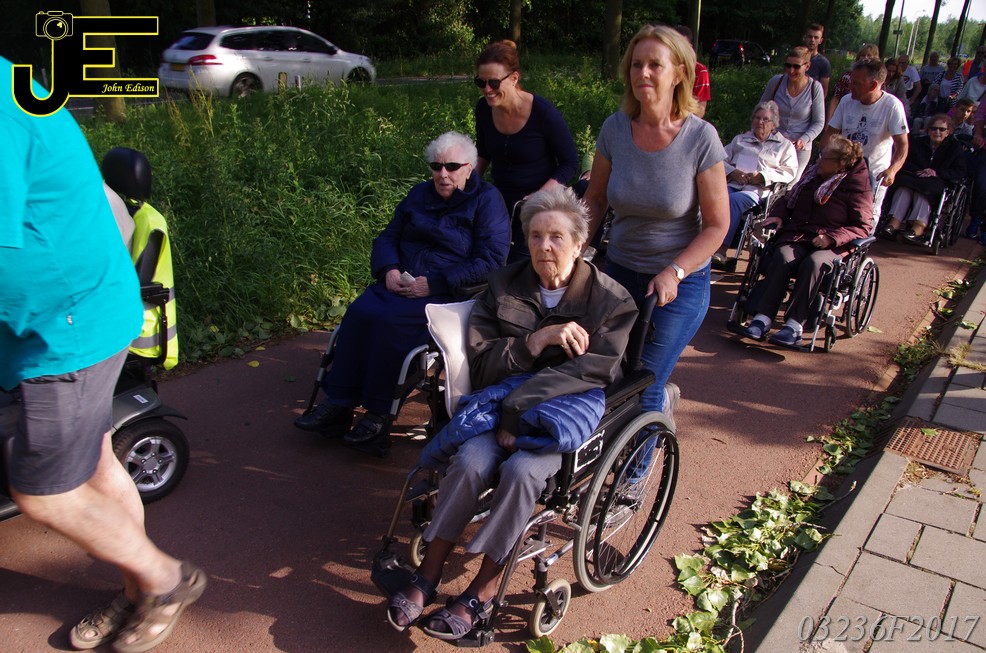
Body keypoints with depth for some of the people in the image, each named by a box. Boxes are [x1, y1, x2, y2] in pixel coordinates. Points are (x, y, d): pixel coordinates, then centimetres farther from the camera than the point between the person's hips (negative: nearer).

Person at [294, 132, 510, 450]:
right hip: (400, 284, 6)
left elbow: (490, 262, -12)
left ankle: (379, 415, -19)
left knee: (389, 321, -30)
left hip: (449, 295, -6)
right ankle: (338, 405, -18)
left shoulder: (487, 200, -1)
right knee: (359, 312, -23)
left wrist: (433, 283, -16)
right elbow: (388, 237, 21)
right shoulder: (419, 194, 19)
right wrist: (389, 269, -3)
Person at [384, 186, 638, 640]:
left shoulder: (611, 299, 1)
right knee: (471, 461, -27)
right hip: (503, 401, 3)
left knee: (522, 469, -31)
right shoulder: (504, 286, 9)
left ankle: (481, 594, -14)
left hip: (569, 410, -2)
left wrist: (519, 409, -21)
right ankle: (427, 577, -11)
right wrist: (536, 340, -14)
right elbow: (481, 362, 3)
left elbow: (592, 371, -12)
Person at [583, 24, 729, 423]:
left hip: (681, 281, -4)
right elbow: (595, 199, 7)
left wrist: (673, 273, -20)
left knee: (641, 390, -5)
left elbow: (717, 225, -9)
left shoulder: (700, 138, -14)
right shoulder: (615, 129, -6)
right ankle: (665, 395, 43)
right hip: (619, 270, 4)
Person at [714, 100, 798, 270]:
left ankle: (721, 251, -46)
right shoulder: (740, 139, 33)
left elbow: (789, 172, 8)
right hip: (732, 184, 3)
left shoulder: (784, 145, 24)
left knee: (733, 200, -37)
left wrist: (762, 176, -6)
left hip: (756, 190, -3)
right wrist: (733, 172, -1)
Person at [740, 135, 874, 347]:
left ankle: (794, 324, -38)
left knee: (813, 263, -37)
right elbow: (788, 200, 30)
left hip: (832, 245, -3)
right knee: (783, 257, -30)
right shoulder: (813, 175, 17)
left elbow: (862, 227, -3)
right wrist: (778, 215, 8)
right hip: (797, 236, 4)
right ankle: (763, 318, -39)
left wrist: (832, 237, -19)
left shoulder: (858, 185, 1)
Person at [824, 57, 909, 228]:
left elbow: (902, 145, -18)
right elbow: (831, 133, 4)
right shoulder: (847, 101, -2)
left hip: (875, 175, -3)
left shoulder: (892, 106, -14)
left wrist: (892, 170, -36)